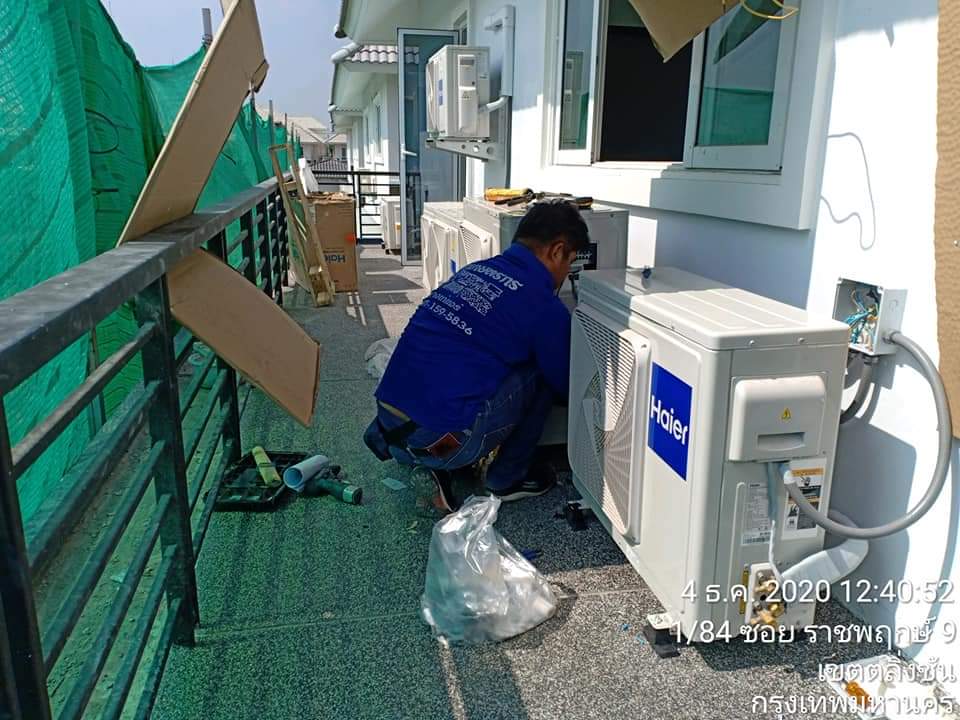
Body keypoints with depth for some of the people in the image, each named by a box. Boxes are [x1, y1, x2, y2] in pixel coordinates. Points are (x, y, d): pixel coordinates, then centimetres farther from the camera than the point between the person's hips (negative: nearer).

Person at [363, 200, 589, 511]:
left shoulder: (474, 270, 15)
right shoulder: (544, 307, -6)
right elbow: (566, 387, 11)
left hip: (387, 427, 7)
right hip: (436, 440, -7)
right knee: (541, 373, 7)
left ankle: (449, 467, 16)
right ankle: (507, 480, 17)